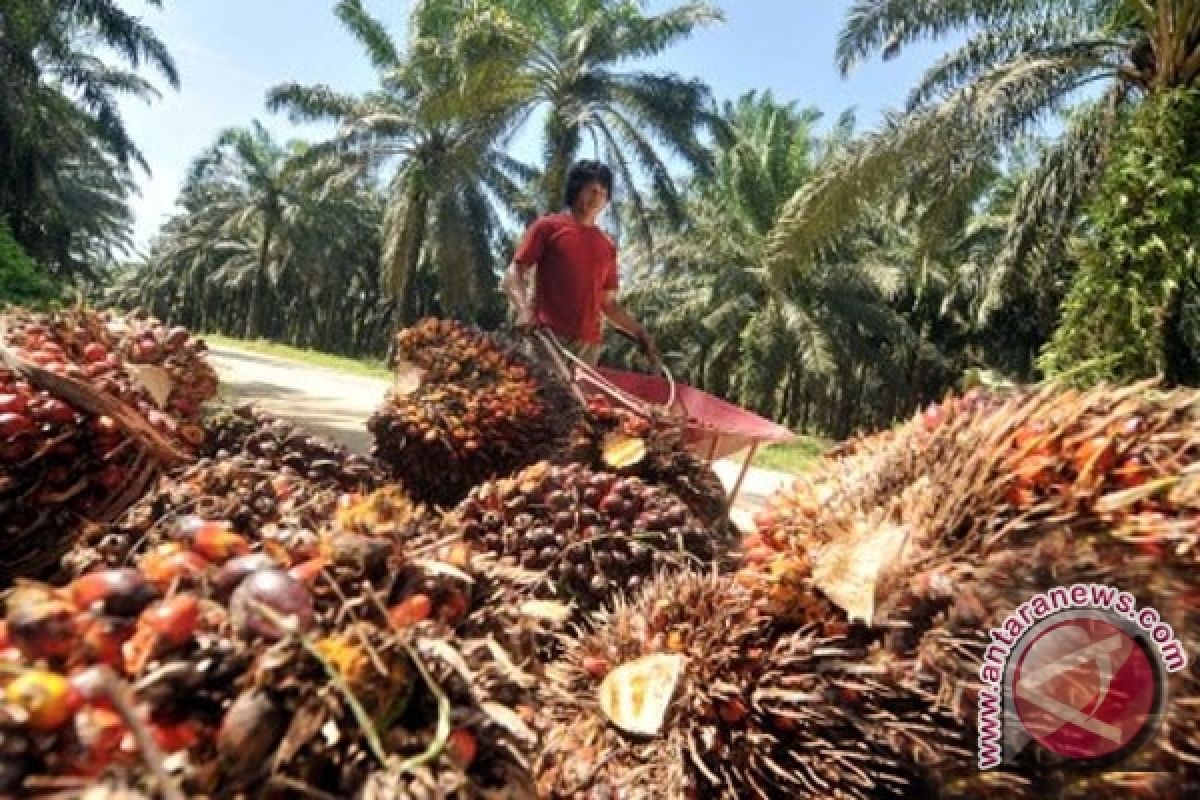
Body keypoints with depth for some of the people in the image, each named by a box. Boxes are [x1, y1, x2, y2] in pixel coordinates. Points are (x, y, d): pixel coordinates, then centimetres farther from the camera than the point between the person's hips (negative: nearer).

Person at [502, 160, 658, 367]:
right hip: (545, 337, -4)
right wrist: (524, 310, -20)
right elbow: (513, 276, -1)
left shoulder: (608, 246, 17)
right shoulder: (548, 227, 5)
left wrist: (640, 333, 13)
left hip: (588, 345, 4)